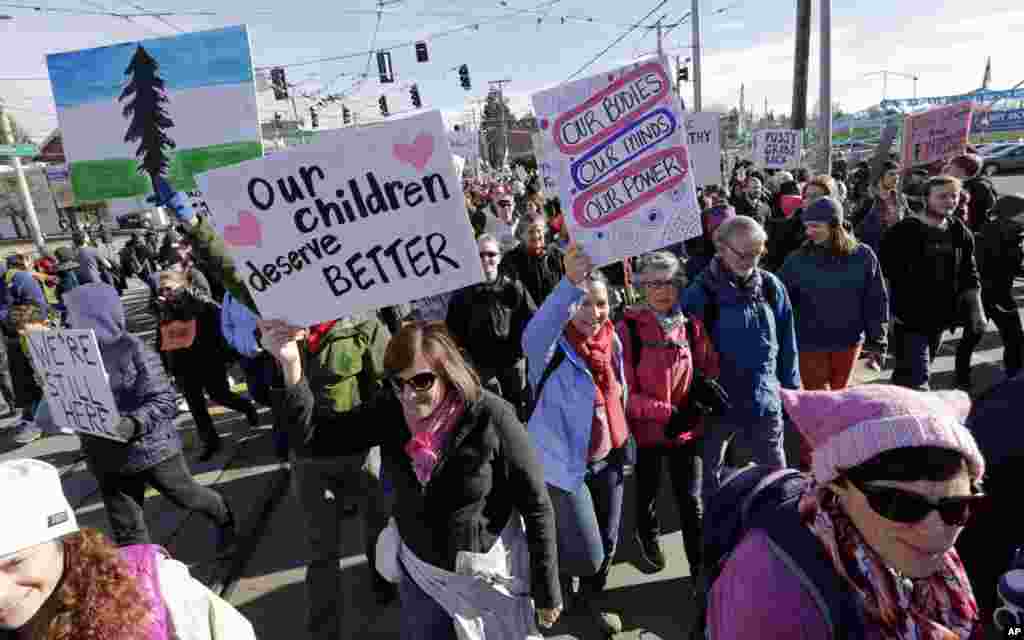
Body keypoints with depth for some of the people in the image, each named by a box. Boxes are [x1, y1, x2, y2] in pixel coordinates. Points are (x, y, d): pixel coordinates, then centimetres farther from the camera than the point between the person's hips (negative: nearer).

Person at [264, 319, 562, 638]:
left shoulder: (491, 418, -27)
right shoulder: (391, 410, -14)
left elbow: (537, 506, -18)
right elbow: (315, 436, -21)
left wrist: (548, 592, -11)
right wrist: (289, 363, -36)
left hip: (486, 576, -4)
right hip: (417, 567, 4)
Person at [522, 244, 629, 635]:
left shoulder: (612, 340, -3)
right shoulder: (553, 348, -22)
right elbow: (533, 336, -47)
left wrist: (625, 445, 17)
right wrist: (570, 283, -61)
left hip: (608, 459, 6)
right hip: (566, 464, -5)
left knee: (608, 543, 18)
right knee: (588, 555, 2)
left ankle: (590, 598, 48)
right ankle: (558, 573, 38)